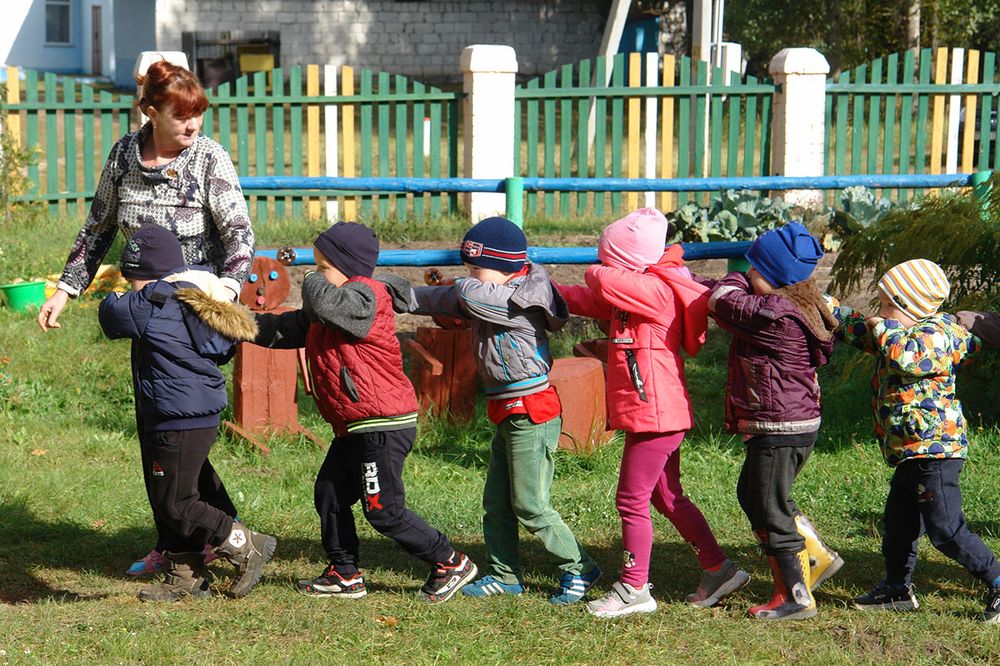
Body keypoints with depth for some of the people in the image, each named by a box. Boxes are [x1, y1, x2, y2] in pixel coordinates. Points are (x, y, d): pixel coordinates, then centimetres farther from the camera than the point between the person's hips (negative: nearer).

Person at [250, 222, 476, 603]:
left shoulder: (365, 296, -16)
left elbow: (323, 302, -35)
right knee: (329, 495, 15)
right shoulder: (327, 313, 16)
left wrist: (314, 282, -13)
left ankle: (451, 564, 5)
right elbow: (284, 330, 18)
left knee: (384, 511, -6)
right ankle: (344, 575, 25)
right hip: (355, 429, 11)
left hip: (383, 427, -11)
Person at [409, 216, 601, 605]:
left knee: (530, 506, -6)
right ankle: (505, 576, 22)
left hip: (532, 415, -10)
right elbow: (447, 300, 14)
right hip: (507, 413, 10)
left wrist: (466, 284, -4)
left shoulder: (520, 302, -18)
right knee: (496, 503, 13)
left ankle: (578, 569, 6)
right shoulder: (493, 299, 10)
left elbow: (467, 294, -28)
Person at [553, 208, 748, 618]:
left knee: (632, 500, -3)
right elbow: (586, 299, 22)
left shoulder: (656, 291, -18)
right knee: (666, 497, 17)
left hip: (655, 415, -10)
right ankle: (718, 569, 23)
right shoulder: (631, 295, 14)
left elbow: (605, 282, -33)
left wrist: (597, 272, -9)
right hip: (656, 416, 10)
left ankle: (634, 589, 5)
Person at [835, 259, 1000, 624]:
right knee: (898, 524, 18)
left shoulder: (934, 335, -18)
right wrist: (827, 308, 26)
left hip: (934, 450, -11)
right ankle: (897, 588, 30)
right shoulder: (904, 334, 13)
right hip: (913, 453, 11)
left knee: (946, 530, -9)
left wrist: (883, 329, -21)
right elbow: (860, 331, 30)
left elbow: (906, 357, -37)